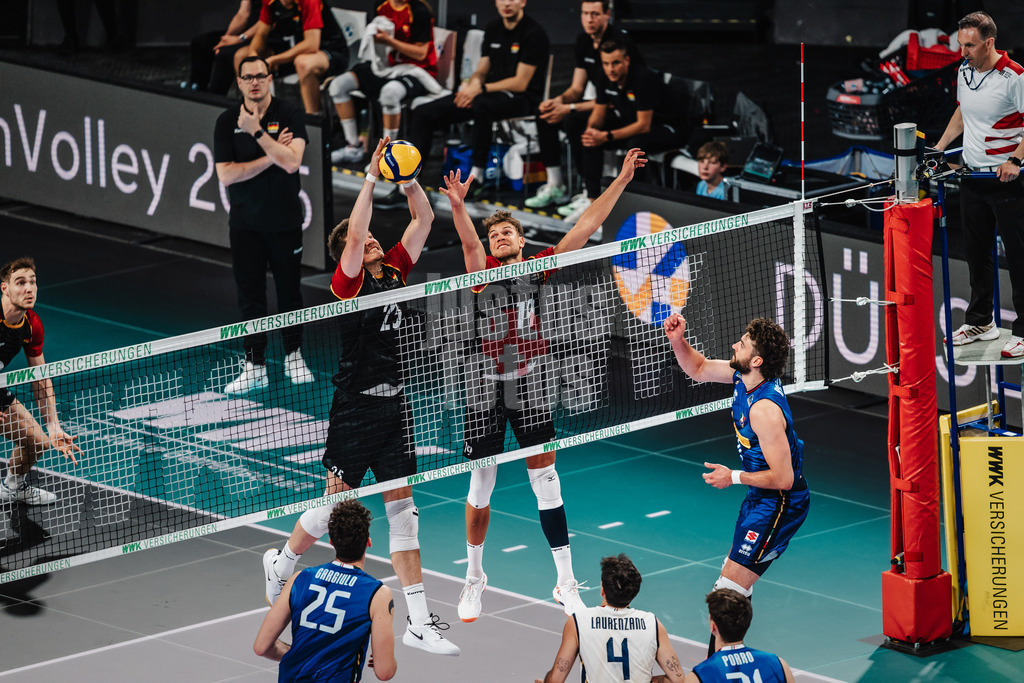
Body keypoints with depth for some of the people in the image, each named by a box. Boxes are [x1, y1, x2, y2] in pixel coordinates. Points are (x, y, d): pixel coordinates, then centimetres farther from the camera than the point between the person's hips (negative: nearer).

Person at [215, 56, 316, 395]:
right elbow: (225, 174, -11)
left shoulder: (290, 115, -8)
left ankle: (293, 357, 25)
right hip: (245, 223, 1)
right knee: (250, 294, 2)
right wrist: (271, 156, -16)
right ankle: (254, 366, 8)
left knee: (289, 290, 9)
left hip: (285, 220, -1)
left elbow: (292, 162, -22)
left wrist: (257, 131, -25)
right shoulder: (226, 122, -2)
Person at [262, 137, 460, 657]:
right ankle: (282, 561, 35)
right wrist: (373, 177, -24)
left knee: (402, 509, 3)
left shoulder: (394, 270, 9)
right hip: (354, 408, -6)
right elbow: (354, 233, -26)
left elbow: (424, 220, 9)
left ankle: (419, 623, 1)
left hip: (393, 407, 6)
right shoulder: (349, 281, -9)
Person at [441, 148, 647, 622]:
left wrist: (621, 180, 0)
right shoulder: (483, 269, -3)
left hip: (528, 383, 1)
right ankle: (474, 579, 23)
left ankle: (566, 583, 9)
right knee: (480, 488, 5)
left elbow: (585, 227, 4)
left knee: (546, 481, 1)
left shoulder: (538, 267, 4)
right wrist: (458, 206, -45)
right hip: (486, 386, -1)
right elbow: (469, 243, -24)